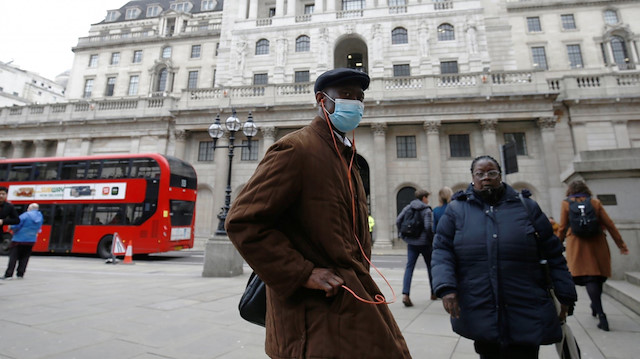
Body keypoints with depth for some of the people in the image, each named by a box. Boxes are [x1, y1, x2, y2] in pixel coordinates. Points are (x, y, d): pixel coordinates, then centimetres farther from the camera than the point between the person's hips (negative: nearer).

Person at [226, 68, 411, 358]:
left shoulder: (346, 156, 14)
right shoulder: (295, 149, -15)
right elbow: (241, 221, -20)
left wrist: (359, 276, 13)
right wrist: (303, 274, -22)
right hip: (316, 315, -8)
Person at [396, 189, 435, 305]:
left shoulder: (408, 208, 5)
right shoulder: (427, 210, -9)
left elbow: (398, 221, 0)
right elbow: (428, 227, -20)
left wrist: (404, 235, 9)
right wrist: (432, 239, -5)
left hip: (411, 243, 3)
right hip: (424, 243, -3)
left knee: (409, 267, 1)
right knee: (431, 267, 16)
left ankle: (405, 294, -13)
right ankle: (434, 293, 29)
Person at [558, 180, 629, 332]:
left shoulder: (566, 204, 1)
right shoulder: (595, 203, 6)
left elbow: (562, 228, 1)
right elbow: (609, 224, 5)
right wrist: (621, 244, 10)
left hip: (577, 246, -3)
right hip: (597, 244, 3)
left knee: (588, 278, -5)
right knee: (597, 276, 15)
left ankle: (601, 314, -13)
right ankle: (595, 307, 31)